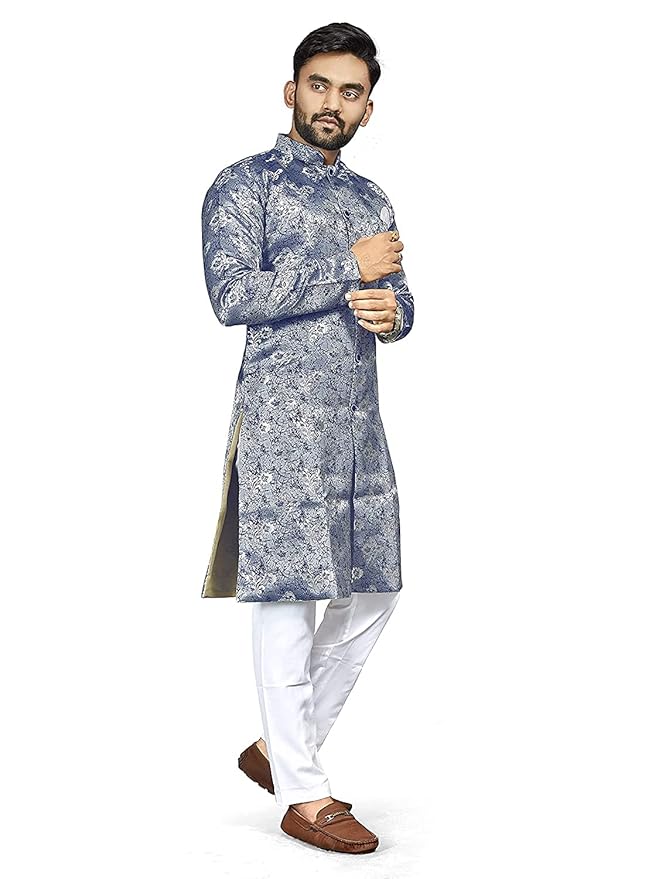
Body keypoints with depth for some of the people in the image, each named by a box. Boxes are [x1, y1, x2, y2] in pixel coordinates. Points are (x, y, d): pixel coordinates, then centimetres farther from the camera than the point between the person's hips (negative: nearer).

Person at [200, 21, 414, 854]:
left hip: (359, 420, 7)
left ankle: (280, 746, 24)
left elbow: (400, 299, 19)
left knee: (372, 589, 9)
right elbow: (231, 295, -15)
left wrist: (390, 308, -6)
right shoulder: (244, 184, -2)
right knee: (286, 594, -4)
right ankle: (302, 794, 5)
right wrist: (349, 270, -13)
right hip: (280, 418, -7)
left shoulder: (372, 198, 18)